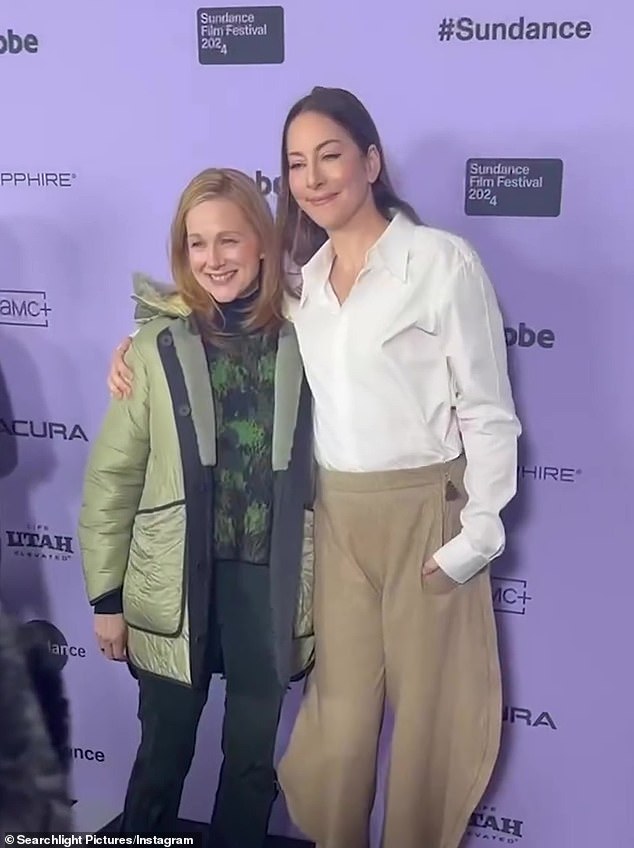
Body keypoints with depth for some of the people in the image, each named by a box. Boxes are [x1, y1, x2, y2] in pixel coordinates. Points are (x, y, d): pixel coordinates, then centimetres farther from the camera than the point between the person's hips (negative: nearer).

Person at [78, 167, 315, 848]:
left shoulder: (302, 342, -2)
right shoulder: (158, 346, -6)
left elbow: (319, 472, 2)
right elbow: (111, 477, -3)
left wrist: (321, 592, 4)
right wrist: (106, 596, -2)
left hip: (271, 584, 1)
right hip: (177, 585, -1)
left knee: (253, 757, 16)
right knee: (163, 754, 15)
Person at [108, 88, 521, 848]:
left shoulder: (442, 261, -9)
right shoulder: (300, 275, 7)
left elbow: (488, 410, -8)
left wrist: (476, 534, -10)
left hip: (426, 509, -4)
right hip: (335, 513, 4)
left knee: (431, 707, 11)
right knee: (339, 708, 12)